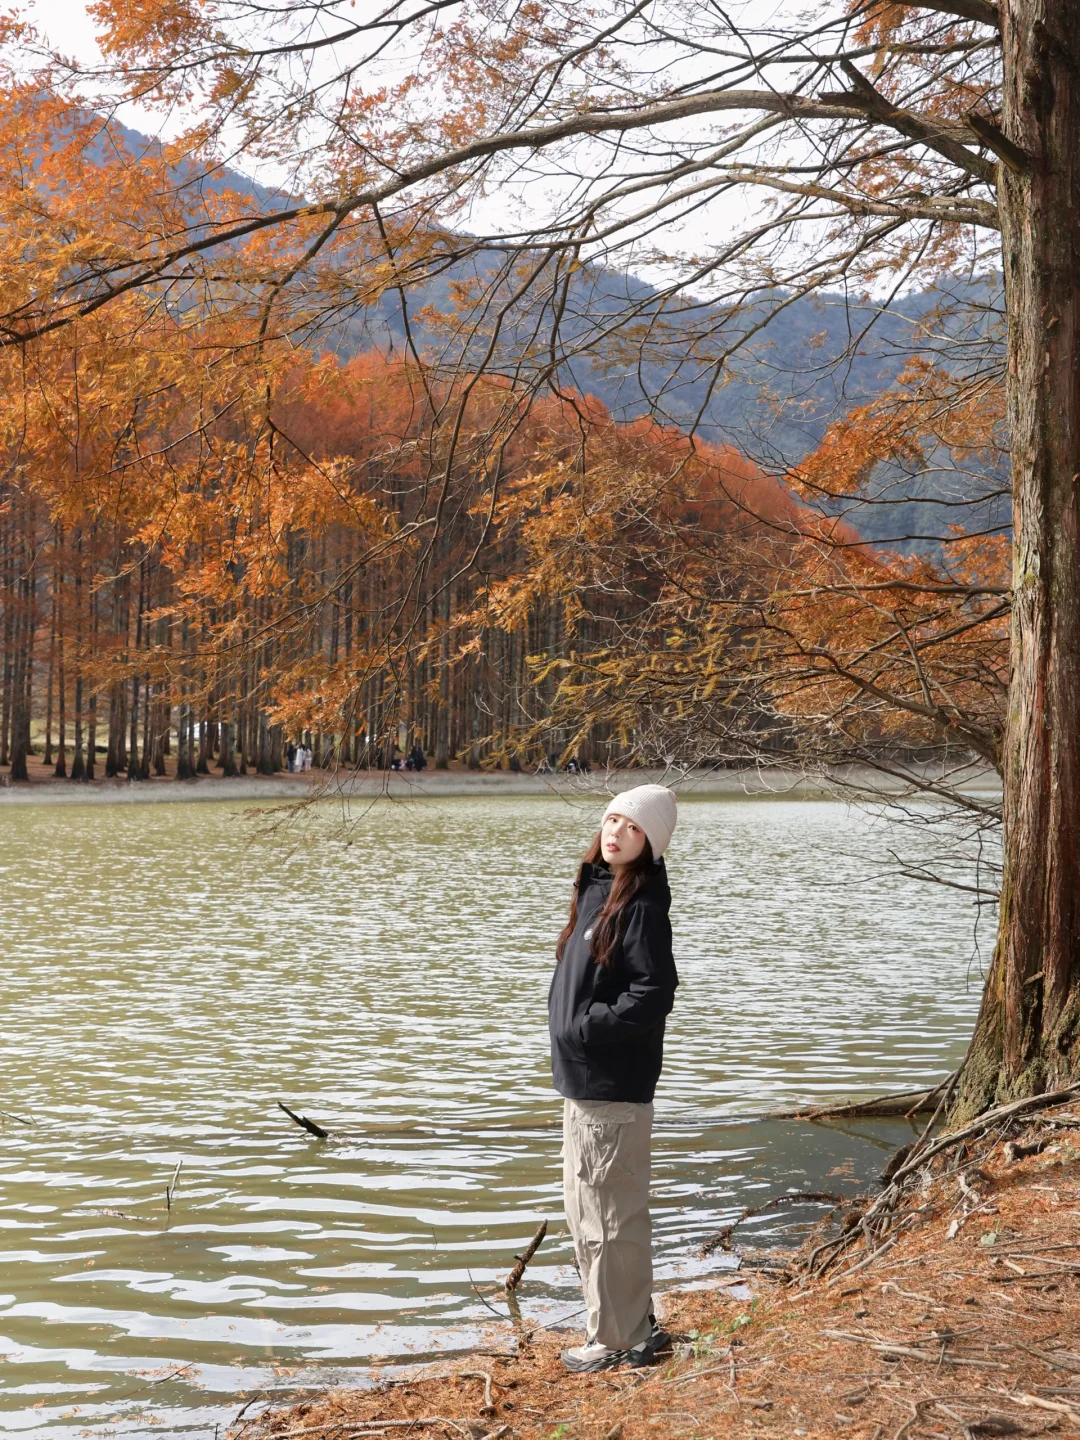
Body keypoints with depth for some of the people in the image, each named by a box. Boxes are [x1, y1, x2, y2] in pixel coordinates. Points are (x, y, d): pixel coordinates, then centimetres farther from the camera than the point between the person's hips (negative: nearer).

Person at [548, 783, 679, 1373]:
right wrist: (566, 1021, 7)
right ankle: (636, 1325, 31)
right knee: (584, 1209, 19)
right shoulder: (595, 889, 10)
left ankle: (617, 1340, 13)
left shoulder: (640, 903, -16)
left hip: (614, 1087, -10)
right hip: (582, 1079, 10)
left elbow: (654, 993, -21)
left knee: (612, 1215, 1)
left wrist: (586, 1027, -17)